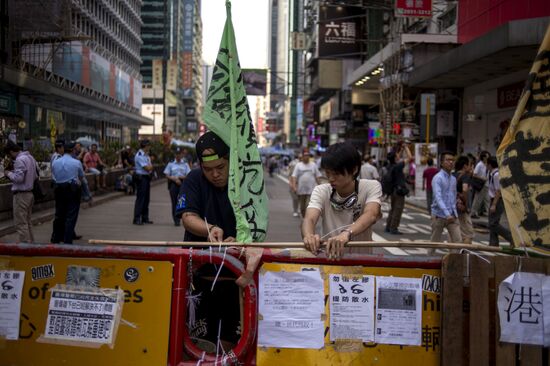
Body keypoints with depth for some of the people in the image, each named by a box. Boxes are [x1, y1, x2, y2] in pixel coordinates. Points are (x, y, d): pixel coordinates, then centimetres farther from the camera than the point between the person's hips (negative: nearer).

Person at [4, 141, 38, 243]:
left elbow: (18, 178, -23)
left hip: (21, 195, -9)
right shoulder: (30, 157, 10)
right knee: (27, 221, 18)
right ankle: (30, 243, 24)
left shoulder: (20, 160, -17)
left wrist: (9, 174, -6)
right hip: (30, 193, 9)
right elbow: (36, 175, 15)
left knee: (20, 223, -4)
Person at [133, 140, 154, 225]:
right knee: (140, 198, -9)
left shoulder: (146, 155, 15)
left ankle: (145, 218, 21)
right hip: (141, 178, -9)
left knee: (146, 198, 13)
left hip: (147, 177, 9)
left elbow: (150, 167, 18)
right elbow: (148, 168, -17)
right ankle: (137, 219, -6)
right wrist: (150, 166, 2)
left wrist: (150, 167, -3)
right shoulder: (139, 156, -15)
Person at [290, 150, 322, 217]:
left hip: (311, 190, -1)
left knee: (308, 206, -12)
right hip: (301, 190, 1)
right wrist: (294, 186, -16)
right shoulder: (298, 165, 4)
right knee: (302, 207, 11)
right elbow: (294, 176, -3)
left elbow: (318, 176, 10)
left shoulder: (313, 165, 7)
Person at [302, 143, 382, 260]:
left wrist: (346, 233, -42)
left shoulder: (371, 187, -5)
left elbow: (371, 215, -24)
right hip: (329, 255, 2)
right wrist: (308, 236, -40)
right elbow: (309, 218, -17)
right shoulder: (321, 191, 0)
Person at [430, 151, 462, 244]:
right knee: (435, 242, 7)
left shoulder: (453, 179, 12)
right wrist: (447, 214, -31)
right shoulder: (438, 178, -11)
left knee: (458, 240, -5)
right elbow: (438, 198, -22)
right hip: (439, 215, -6)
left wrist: (454, 213, 13)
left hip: (452, 216, 6)